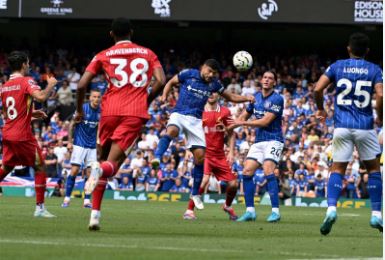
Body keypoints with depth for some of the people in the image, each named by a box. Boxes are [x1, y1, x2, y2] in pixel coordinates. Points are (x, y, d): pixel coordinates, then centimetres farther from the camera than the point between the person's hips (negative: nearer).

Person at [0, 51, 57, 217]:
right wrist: (51, 85, -7)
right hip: (23, 135, -6)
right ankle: (40, 208, 0)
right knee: (40, 168, 4)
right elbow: (41, 97, -27)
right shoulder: (26, 81, -9)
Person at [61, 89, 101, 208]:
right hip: (80, 144, -4)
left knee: (90, 172, 0)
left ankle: (87, 200, 6)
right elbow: (72, 124, -2)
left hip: (93, 146, 4)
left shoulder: (101, 111, 3)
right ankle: (67, 198, -3)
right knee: (74, 170, -9)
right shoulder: (82, 109, -8)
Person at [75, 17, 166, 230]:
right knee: (113, 163, -5)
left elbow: (81, 85, 4)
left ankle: (95, 214, 10)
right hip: (135, 113, -1)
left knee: (104, 158, 17)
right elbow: (161, 81, 1)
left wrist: (79, 111, 18)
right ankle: (101, 169, -44)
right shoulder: (147, 54, 16)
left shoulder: (103, 56, 13)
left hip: (110, 111, 1)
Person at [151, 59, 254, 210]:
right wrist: (164, 96, -8)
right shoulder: (188, 74, -1)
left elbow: (231, 97, 18)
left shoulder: (214, 84, 8)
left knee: (200, 155, -4)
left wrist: (246, 98, 1)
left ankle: (195, 193, 9)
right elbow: (171, 83, 11)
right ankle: (157, 158, -50)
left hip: (196, 120, 3)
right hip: (179, 114, -3)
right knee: (172, 131, -40)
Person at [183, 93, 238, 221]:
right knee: (204, 179, -26)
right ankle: (189, 210, -15)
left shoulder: (225, 112, 4)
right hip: (204, 153, -3)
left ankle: (227, 206, 33)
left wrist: (231, 153, 4)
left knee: (233, 184, 1)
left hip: (220, 155, 4)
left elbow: (231, 133, 11)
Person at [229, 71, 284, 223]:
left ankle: (275, 211, -22)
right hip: (258, 141, 7)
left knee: (268, 170, -24)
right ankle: (250, 211, 1)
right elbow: (244, 115, 25)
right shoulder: (256, 97, 11)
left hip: (273, 140, -7)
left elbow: (265, 121, -17)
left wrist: (242, 123, -13)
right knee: (247, 172, -5)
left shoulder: (277, 99, -11)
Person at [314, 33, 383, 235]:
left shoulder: (337, 66, 5)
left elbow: (317, 89, -4)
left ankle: (331, 208, -18)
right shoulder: (374, 70, 3)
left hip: (342, 126, 1)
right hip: (365, 126, -1)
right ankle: (376, 214, 10)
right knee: (373, 168, 15)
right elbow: (380, 95, -12)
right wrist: (380, 116, 5)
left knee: (337, 169, 6)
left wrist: (321, 109, 13)